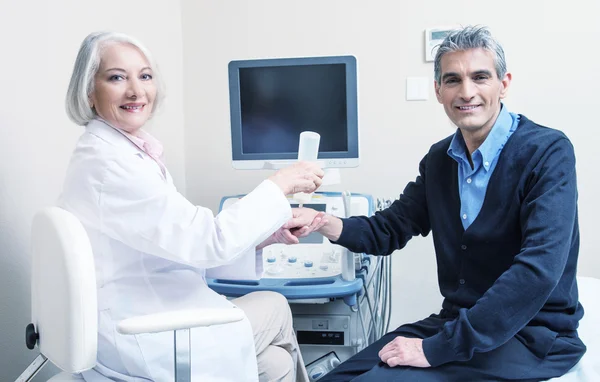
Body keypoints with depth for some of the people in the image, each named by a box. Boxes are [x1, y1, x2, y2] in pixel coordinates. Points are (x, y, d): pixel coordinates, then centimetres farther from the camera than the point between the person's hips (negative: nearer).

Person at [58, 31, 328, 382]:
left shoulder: (131, 151, 6)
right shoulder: (105, 162, -24)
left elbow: (183, 238, 7)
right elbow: (209, 241, -24)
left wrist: (266, 234, -1)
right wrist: (280, 184, -14)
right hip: (137, 344, -7)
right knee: (275, 306, 10)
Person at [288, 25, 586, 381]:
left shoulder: (548, 152, -15)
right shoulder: (439, 158, 6)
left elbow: (538, 269, -26)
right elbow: (390, 229, 14)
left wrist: (437, 348, -26)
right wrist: (323, 223, -9)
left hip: (533, 335, -6)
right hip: (456, 321, 6)